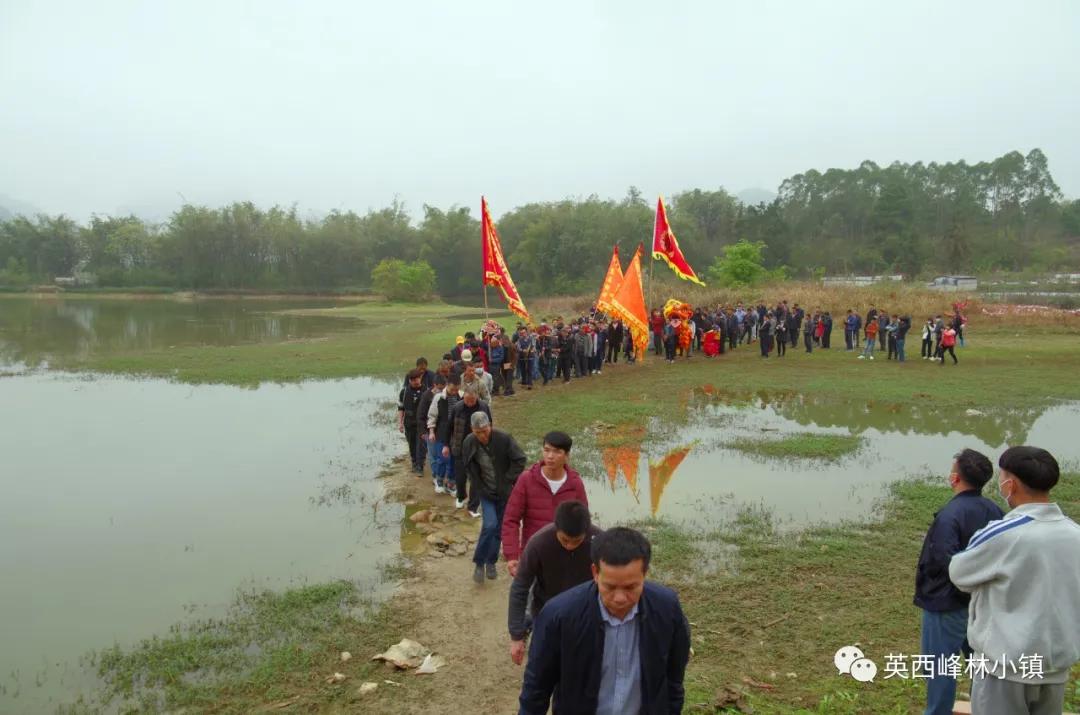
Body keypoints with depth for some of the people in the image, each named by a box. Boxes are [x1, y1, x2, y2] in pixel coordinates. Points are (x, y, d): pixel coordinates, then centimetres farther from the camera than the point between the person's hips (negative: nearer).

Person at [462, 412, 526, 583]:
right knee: (490, 525, -18)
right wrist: (477, 485, 0)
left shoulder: (504, 439, -19)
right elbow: (466, 467, 6)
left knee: (498, 529, 10)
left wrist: (509, 480, -13)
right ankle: (479, 563, 0)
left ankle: (490, 562, 30)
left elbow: (520, 460, -12)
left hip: (505, 492, 0)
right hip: (486, 492, 0)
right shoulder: (468, 443, -10)